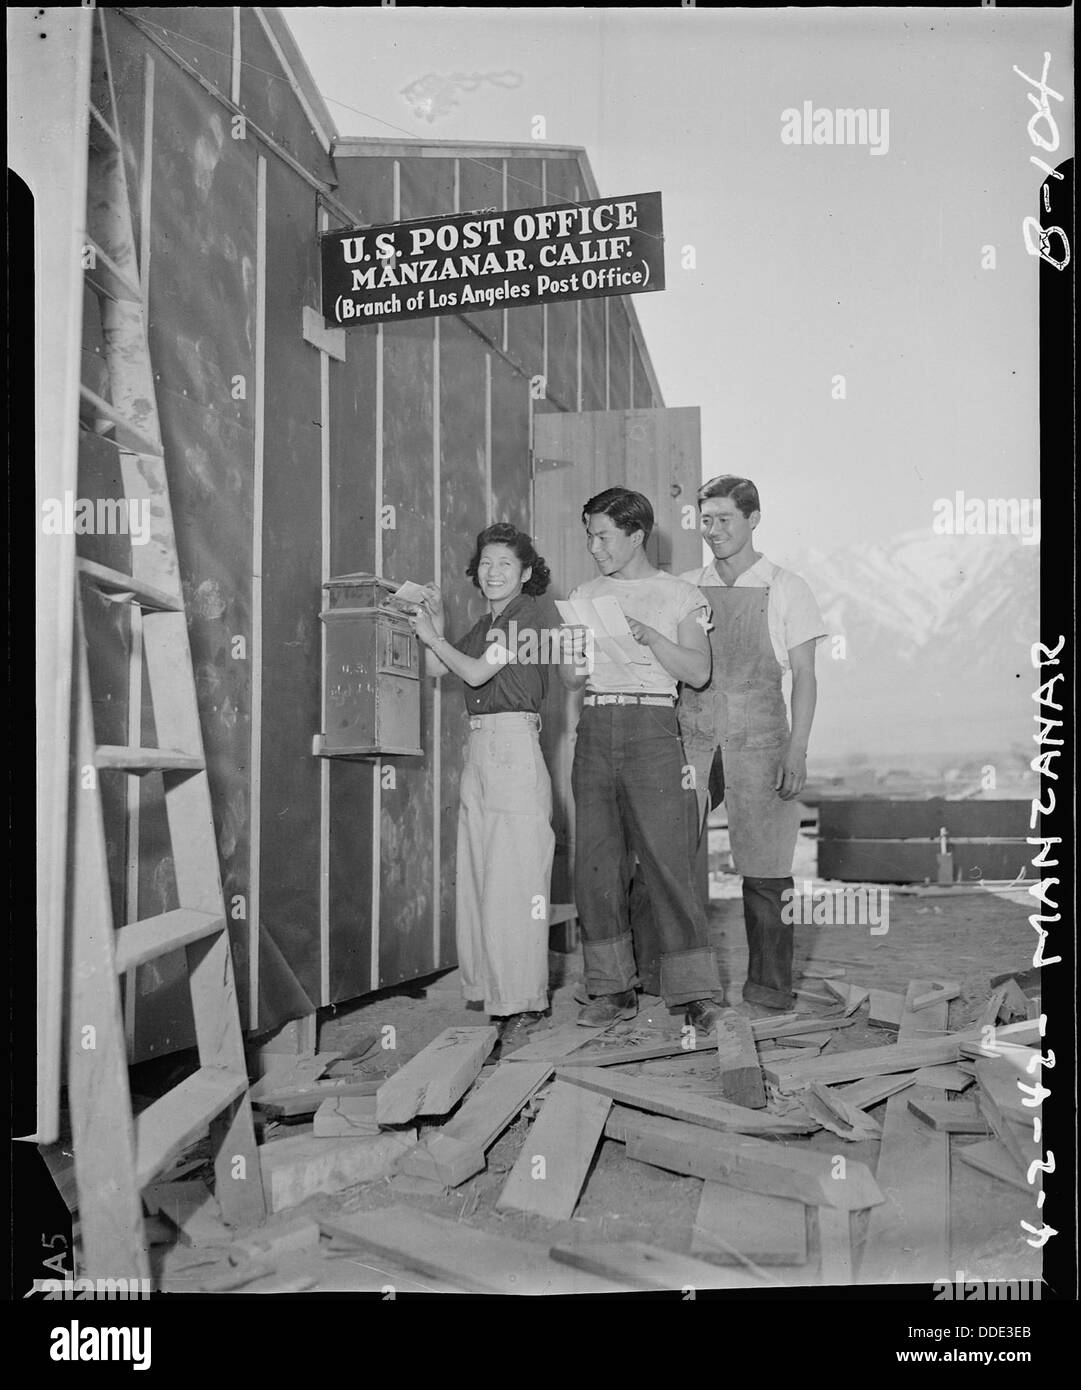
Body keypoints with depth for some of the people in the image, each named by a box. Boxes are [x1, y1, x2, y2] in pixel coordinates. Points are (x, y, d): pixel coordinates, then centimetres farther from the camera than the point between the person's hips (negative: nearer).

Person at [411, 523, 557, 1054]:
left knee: (514, 877, -7)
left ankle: (523, 1003, -1)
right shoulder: (484, 625, 20)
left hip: (515, 746, -8)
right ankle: (491, 989, 16)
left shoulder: (531, 616, -5)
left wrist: (433, 637, 4)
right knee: (477, 875, 8)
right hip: (478, 748, 8)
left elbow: (477, 673, -10)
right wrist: (435, 623, 11)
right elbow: (436, 669, 21)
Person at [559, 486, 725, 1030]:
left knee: (667, 859, -8)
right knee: (594, 863, 2)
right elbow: (568, 676, 14)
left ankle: (695, 993, -1)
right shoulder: (584, 596, 16)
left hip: (651, 726, -4)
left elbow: (699, 671, -4)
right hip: (594, 730, 4)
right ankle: (613, 990, 12)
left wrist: (649, 636, -16)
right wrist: (576, 672, -9)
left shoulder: (680, 596, 6)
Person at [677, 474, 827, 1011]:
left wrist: (797, 750, -8)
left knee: (764, 866, 0)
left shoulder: (785, 589, 4)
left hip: (758, 742, -2)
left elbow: (804, 676, 2)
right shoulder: (685, 588, 11)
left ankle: (769, 981, 12)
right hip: (691, 739, 2)